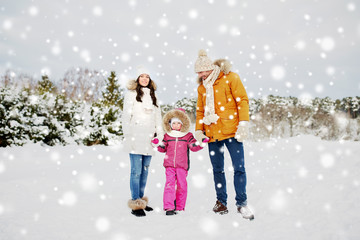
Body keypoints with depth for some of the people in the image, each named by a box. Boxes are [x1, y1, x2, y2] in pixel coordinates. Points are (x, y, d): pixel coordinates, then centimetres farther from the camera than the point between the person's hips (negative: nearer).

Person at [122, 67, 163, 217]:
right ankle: (136, 204, -6)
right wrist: (127, 136, -8)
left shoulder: (153, 96, 19)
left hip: (148, 138, 5)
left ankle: (141, 200, 17)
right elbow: (126, 116, -1)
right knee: (136, 171, -9)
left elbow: (158, 117, 21)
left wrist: (160, 135, 13)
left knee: (145, 170, 8)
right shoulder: (131, 94, 3)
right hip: (136, 138, -5)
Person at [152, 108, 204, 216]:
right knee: (170, 184, -8)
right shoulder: (167, 136, 11)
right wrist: (157, 144, -1)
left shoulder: (188, 136, 7)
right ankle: (169, 207, -9)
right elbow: (163, 148, 17)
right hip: (169, 165, 0)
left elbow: (194, 147, 4)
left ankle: (179, 207, 14)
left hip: (182, 165, 0)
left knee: (182, 185, 2)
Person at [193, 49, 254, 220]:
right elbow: (200, 110, 21)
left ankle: (242, 203, 5)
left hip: (231, 131, -4)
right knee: (217, 169, 7)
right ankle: (221, 202, 18)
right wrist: (198, 130, 10)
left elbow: (242, 100, -4)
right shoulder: (201, 87, 16)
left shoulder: (230, 78, 0)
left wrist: (243, 123, -12)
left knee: (239, 168, -5)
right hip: (212, 134, 5)